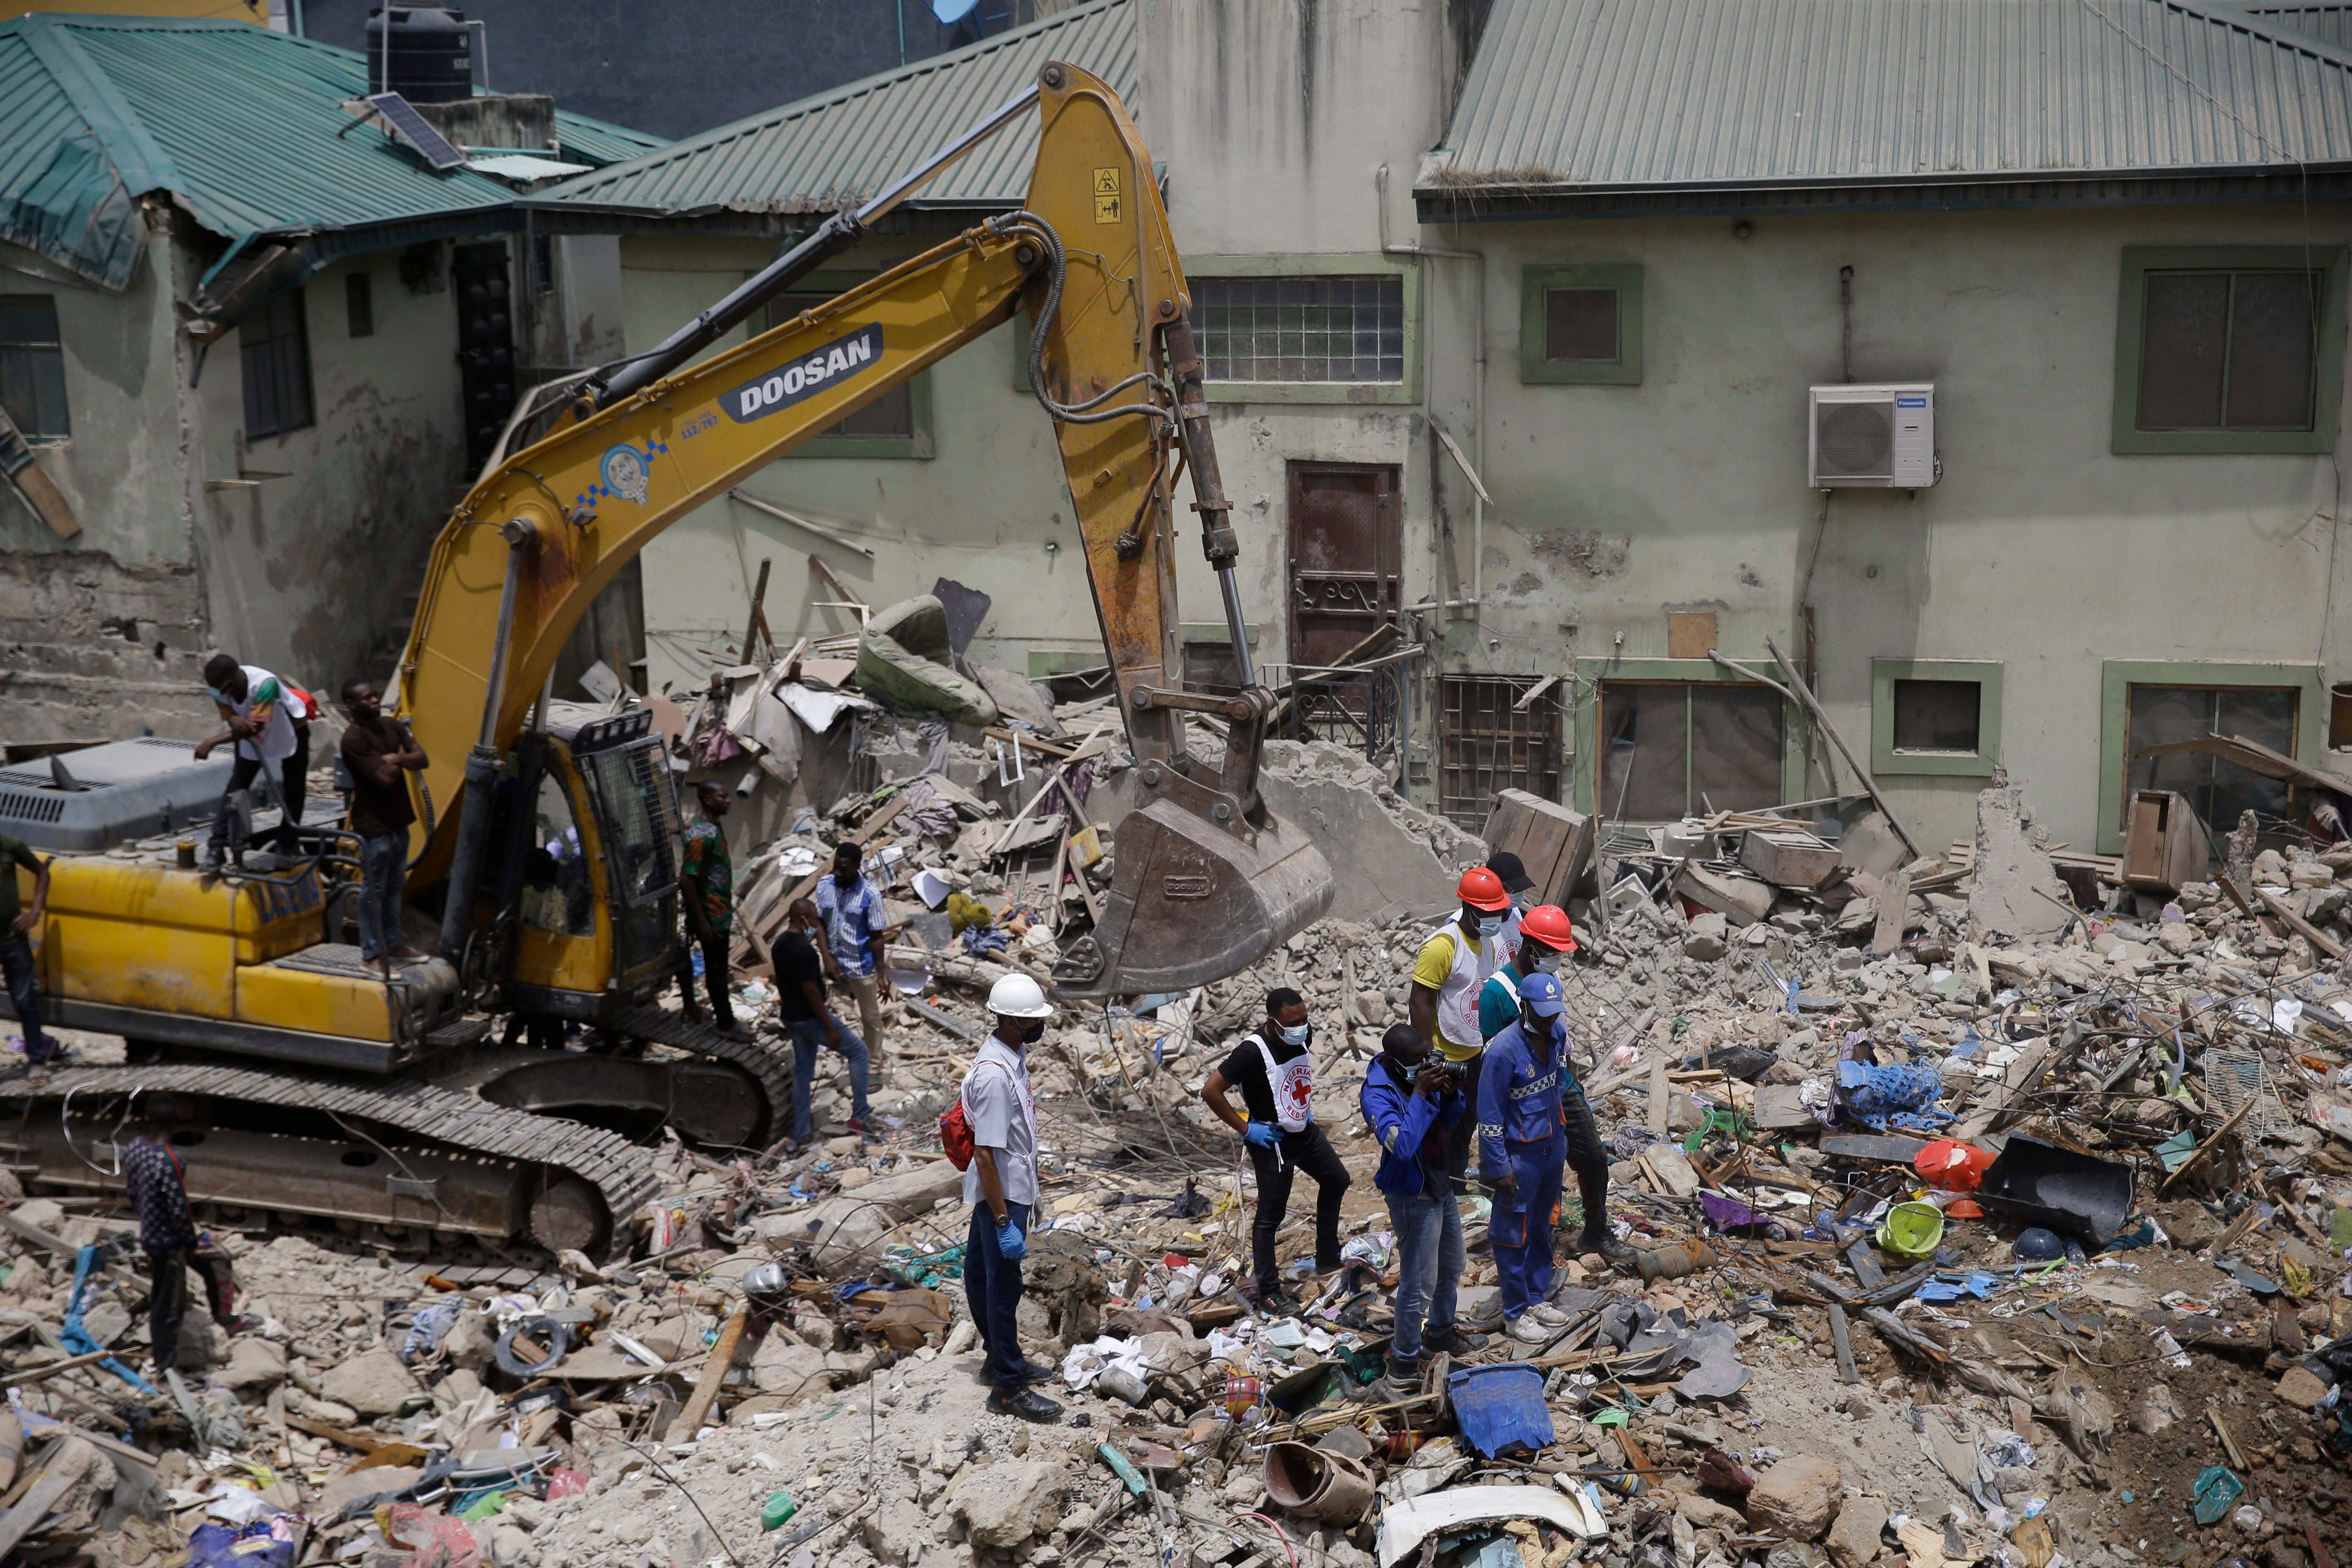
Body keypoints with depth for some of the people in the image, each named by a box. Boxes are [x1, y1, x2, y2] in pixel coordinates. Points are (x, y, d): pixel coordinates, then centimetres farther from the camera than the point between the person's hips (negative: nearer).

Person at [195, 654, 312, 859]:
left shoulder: (265, 683, -43)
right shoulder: (218, 687, -26)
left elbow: (256, 727, -43)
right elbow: (229, 717, -20)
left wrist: (212, 742, -47)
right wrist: (235, 719, -48)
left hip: (292, 727, -4)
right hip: (247, 733, 4)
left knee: (294, 788, 1)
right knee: (237, 785, -6)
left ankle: (288, 842, 17)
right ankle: (218, 846, -7)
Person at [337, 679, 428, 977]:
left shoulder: (392, 726, 5)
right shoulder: (353, 739, -19)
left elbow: (422, 760, -1)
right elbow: (385, 778, -25)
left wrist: (397, 759, -18)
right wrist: (400, 761, -6)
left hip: (399, 821, 8)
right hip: (373, 826, -8)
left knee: (395, 887, 18)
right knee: (374, 891, 1)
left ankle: (393, 943, 30)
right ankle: (372, 953, 10)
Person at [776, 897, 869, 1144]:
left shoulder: (779, 945, 4)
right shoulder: (804, 950, -25)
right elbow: (811, 992, -25)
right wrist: (830, 1028, -19)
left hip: (791, 1018, 9)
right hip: (810, 1018, -9)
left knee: (802, 1070, 18)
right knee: (858, 1050, 5)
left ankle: (801, 1131, 22)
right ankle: (858, 1117, 5)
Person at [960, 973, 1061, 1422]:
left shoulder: (1012, 1056, 3)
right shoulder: (995, 1075, -27)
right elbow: (985, 1154, -27)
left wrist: (1030, 1192, 22)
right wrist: (1004, 1222, -25)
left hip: (1014, 1187, 9)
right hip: (1002, 1194, -9)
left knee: (986, 1277, 21)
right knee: (1003, 1287, 0)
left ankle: (1004, 1358, 35)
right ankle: (1009, 1388, 9)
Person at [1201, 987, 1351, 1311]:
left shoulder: (1304, 1035, -8)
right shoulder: (1253, 1051, -30)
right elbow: (1211, 1092, -29)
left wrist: (1306, 1106, 12)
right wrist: (1245, 1129, -22)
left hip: (1305, 1131, 8)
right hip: (1272, 1142, -8)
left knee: (1336, 1180, 24)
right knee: (1270, 1218, 1)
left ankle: (1327, 1257, 41)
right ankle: (1269, 1293, 12)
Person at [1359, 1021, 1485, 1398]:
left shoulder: (1423, 1074, -4)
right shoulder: (1378, 1096, -26)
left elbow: (1451, 1126, 7)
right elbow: (1402, 1145, -38)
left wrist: (1451, 1095, -14)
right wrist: (1420, 1095, -35)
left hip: (1441, 1184, 9)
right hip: (1413, 1197, -9)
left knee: (1451, 1267, 26)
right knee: (1418, 1285, -2)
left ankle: (1441, 1334, 47)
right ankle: (1404, 1366, 11)